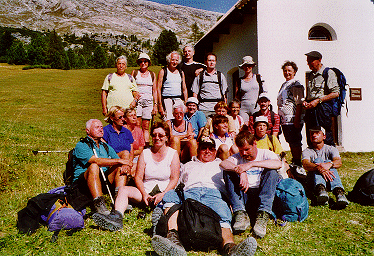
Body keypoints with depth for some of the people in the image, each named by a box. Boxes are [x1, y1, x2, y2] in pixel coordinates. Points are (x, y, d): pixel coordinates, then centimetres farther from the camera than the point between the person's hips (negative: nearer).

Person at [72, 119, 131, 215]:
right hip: (82, 182, -6)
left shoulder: (106, 147, 19)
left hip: (103, 181, 6)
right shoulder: (81, 146, -4)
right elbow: (96, 161, -22)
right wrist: (119, 160, -24)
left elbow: (120, 162, 11)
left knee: (120, 167, -11)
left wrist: (123, 165, -15)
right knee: (94, 167, -33)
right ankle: (98, 204, -40)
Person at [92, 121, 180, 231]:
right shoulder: (145, 153, 11)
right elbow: (138, 177, 6)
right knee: (123, 190, -23)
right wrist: (144, 194, -12)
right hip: (146, 191, 2)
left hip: (165, 192, -2)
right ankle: (117, 217, -45)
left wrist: (163, 194, -16)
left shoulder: (173, 154, 5)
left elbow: (174, 179, -1)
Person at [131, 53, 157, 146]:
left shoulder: (152, 74, 14)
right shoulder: (134, 72, 8)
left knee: (146, 127, 1)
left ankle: (147, 145, 2)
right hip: (137, 100, -2)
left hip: (148, 101, 2)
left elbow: (154, 90, 15)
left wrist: (155, 104, 8)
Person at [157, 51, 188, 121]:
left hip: (179, 100, 4)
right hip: (166, 99, -4)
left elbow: (184, 89, 18)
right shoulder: (163, 72, 3)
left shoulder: (181, 72, 16)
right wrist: (160, 105, -8)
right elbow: (158, 89, -1)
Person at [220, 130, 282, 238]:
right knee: (228, 172, -15)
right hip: (243, 195, 2)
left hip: (263, 195, -2)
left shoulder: (265, 153, 4)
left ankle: (263, 215, -35)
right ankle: (241, 214, -30)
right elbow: (223, 164, -13)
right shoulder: (238, 157, 11)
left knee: (272, 172, -23)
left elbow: (278, 164, -21)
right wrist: (241, 172, -31)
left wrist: (251, 164, -27)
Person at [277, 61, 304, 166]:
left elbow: (299, 104, -15)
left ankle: (298, 163, 6)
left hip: (293, 119, -8)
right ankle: (294, 161, 25)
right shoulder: (284, 85, 19)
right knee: (290, 142, 15)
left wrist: (296, 119, -20)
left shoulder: (296, 85, -8)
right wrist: (280, 117, 21)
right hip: (284, 120, 8)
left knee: (295, 142, -3)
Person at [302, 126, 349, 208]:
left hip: (330, 179, 1)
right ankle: (320, 189, -55)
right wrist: (319, 168, -38)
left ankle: (339, 191, -55)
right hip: (313, 178, 0)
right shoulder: (307, 151, 9)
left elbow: (339, 162, -12)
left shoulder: (330, 149, 11)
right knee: (318, 160, -25)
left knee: (328, 161, -26)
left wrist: (329, 164, -37)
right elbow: (305, 165, -15)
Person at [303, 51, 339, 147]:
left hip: (323, 107, -7)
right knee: (310, 140, 5)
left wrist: (318, 101, -14)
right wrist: (305, 101, 7)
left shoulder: (328, 73, -3)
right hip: (310, 109, 7)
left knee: (326, 138, -8)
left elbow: (336, 93, -10)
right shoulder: (310, 75, 19)